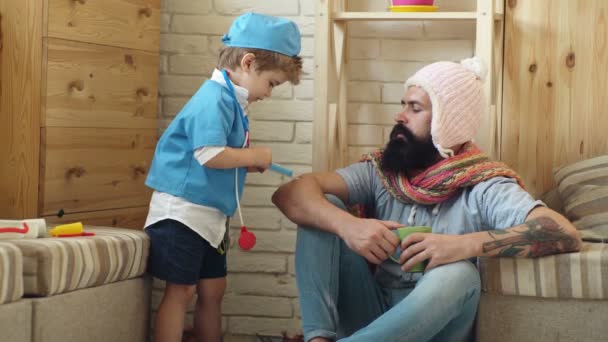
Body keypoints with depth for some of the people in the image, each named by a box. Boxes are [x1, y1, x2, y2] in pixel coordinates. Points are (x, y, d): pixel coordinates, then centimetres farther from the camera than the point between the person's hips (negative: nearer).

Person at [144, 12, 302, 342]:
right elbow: (209, 154, -28)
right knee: (181, 289, -6)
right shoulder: (215, 99, -18)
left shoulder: (230, 100, 12)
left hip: (210, 214, 10)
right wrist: (254, 156, -14)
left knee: (213, 288, 14)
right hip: (182, 210, -10)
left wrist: (248, 163, 4)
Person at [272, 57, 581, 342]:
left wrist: (465, 244, -37)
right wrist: (347, 225, -30)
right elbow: (291, 194, -10)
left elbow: (565, 234, -26)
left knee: (457, 274, -34)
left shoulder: (483, 187, -9)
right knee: (323, 209, -10)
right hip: (372, 316, 4)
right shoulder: (381, 171, 3)